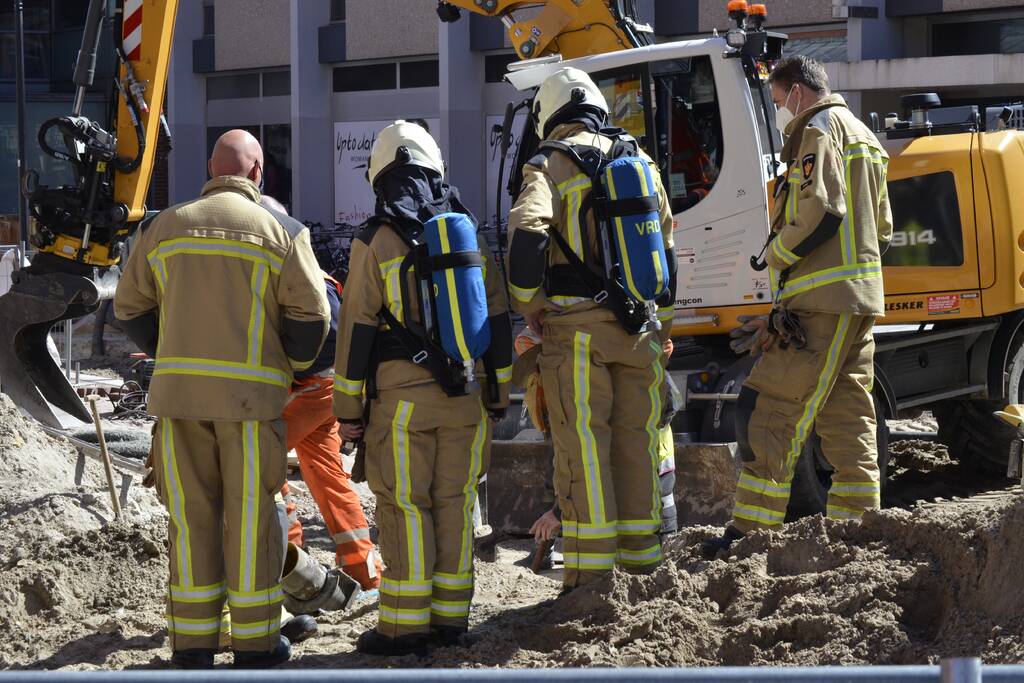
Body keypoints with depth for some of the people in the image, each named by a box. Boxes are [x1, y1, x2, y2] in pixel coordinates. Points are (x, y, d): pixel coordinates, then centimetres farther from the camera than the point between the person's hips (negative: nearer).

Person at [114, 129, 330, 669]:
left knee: (191, 513, 7)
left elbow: (130, 307, 14)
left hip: (178, 389, 3)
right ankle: (254, 640, 6)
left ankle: (192, 641, 9)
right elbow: (310, 315, -4)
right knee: (250, 514, 2)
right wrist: (294, 364, 13)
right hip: (250, 391, -3)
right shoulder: (278, 230, -1)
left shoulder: (166, 227, 9)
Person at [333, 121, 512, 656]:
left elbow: (356, 329, -6)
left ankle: (406, 622, -2)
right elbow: (497, 322, 12)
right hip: (466, 396, 4)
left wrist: (347, 407, 0)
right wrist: (498, 397, 19)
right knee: (454, 503, 8)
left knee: (404, 507, -2)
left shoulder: (376, 241, -6)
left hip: (401, 397, -4)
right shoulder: (469, 234, 9)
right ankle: (451, 614, 10)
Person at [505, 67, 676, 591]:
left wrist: (528, 305, -8)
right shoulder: (640, 163, 14)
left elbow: (528, 230, -21)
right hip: (637, 327, 5)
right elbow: (665, 247, 19)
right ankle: (642, 564, 16)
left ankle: (590, 578, -5)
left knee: (582, 453, -3)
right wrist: (663, 326, 27)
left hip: (577, 327, -5)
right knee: (636, 446, 11)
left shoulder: (550, 163, -4)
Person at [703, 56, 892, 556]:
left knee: (770, 413, -10)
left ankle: (751, 531, -12)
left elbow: (820, 212, -19)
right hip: (860, 299, 10)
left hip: (823, 300, -10)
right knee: (846, 421, 11)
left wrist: (776, 254, -4)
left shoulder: (818, 130, -6)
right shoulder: (861, 136, 24)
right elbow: (880, 225, 24)